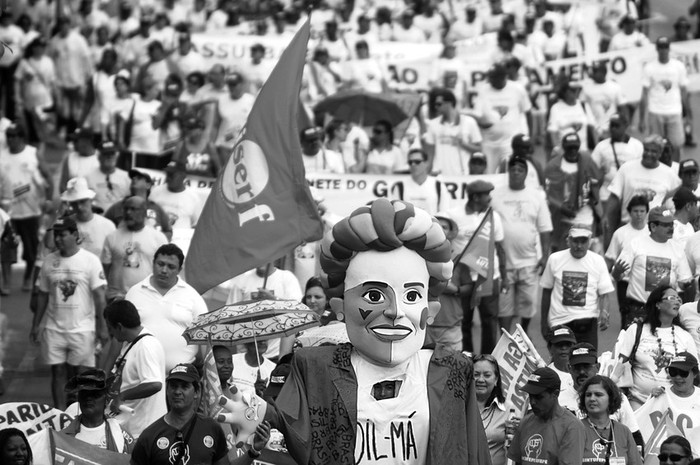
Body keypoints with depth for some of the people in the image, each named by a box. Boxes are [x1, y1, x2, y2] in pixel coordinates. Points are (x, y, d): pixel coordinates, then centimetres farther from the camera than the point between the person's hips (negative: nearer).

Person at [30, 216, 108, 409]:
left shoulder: (90, 261, -7)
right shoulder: (49, 261, 5)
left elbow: (99, 296, -8)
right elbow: (43, 295, 12)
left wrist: (102, 327, -12)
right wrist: (35, 326, 11)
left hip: (82, 329, -3)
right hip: (54, 329, 3)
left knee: (76, 373, 2)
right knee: (58, 372, 3)